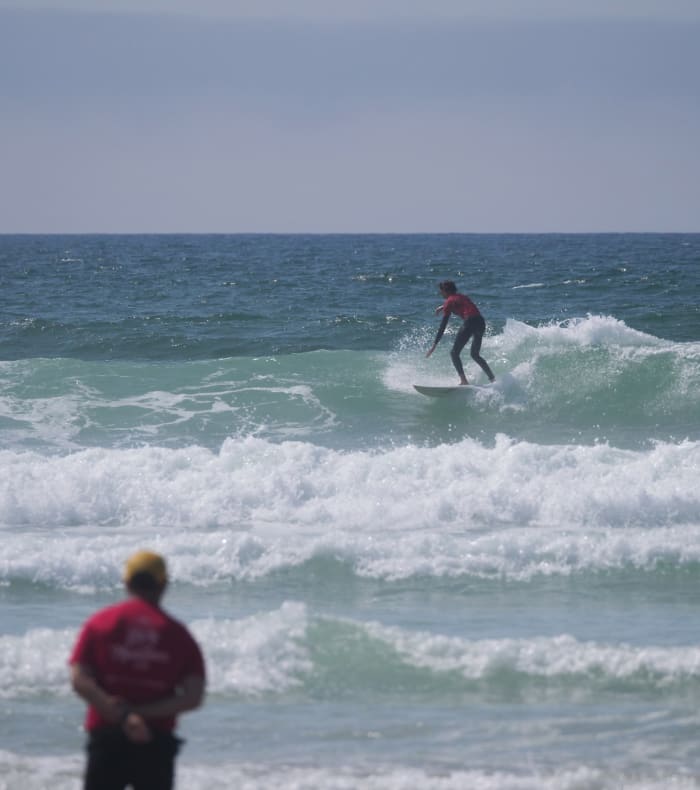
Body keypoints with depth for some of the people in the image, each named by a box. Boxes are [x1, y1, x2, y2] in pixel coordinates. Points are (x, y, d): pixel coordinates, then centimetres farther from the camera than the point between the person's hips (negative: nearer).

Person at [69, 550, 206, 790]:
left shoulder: (100, 622, 4)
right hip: (157, 742, 0)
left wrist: (120, 714, -13)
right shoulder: (177, 633, 4)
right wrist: (145, 712, -8)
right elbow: (194, 697, -4)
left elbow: (79, 680, -7)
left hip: (107, 738, 0)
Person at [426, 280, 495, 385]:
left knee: (454, 353, 0)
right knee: (475, 354, 23)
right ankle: (492, 378, 17)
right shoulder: (461, 297, 24)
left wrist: (434, 345, 0)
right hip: (481, 322, 8)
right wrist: (443, 307, 64)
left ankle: (463, 380, -17)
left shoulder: (449, 302, 4)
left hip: (470, 323, -8)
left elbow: (443, 326, 0)